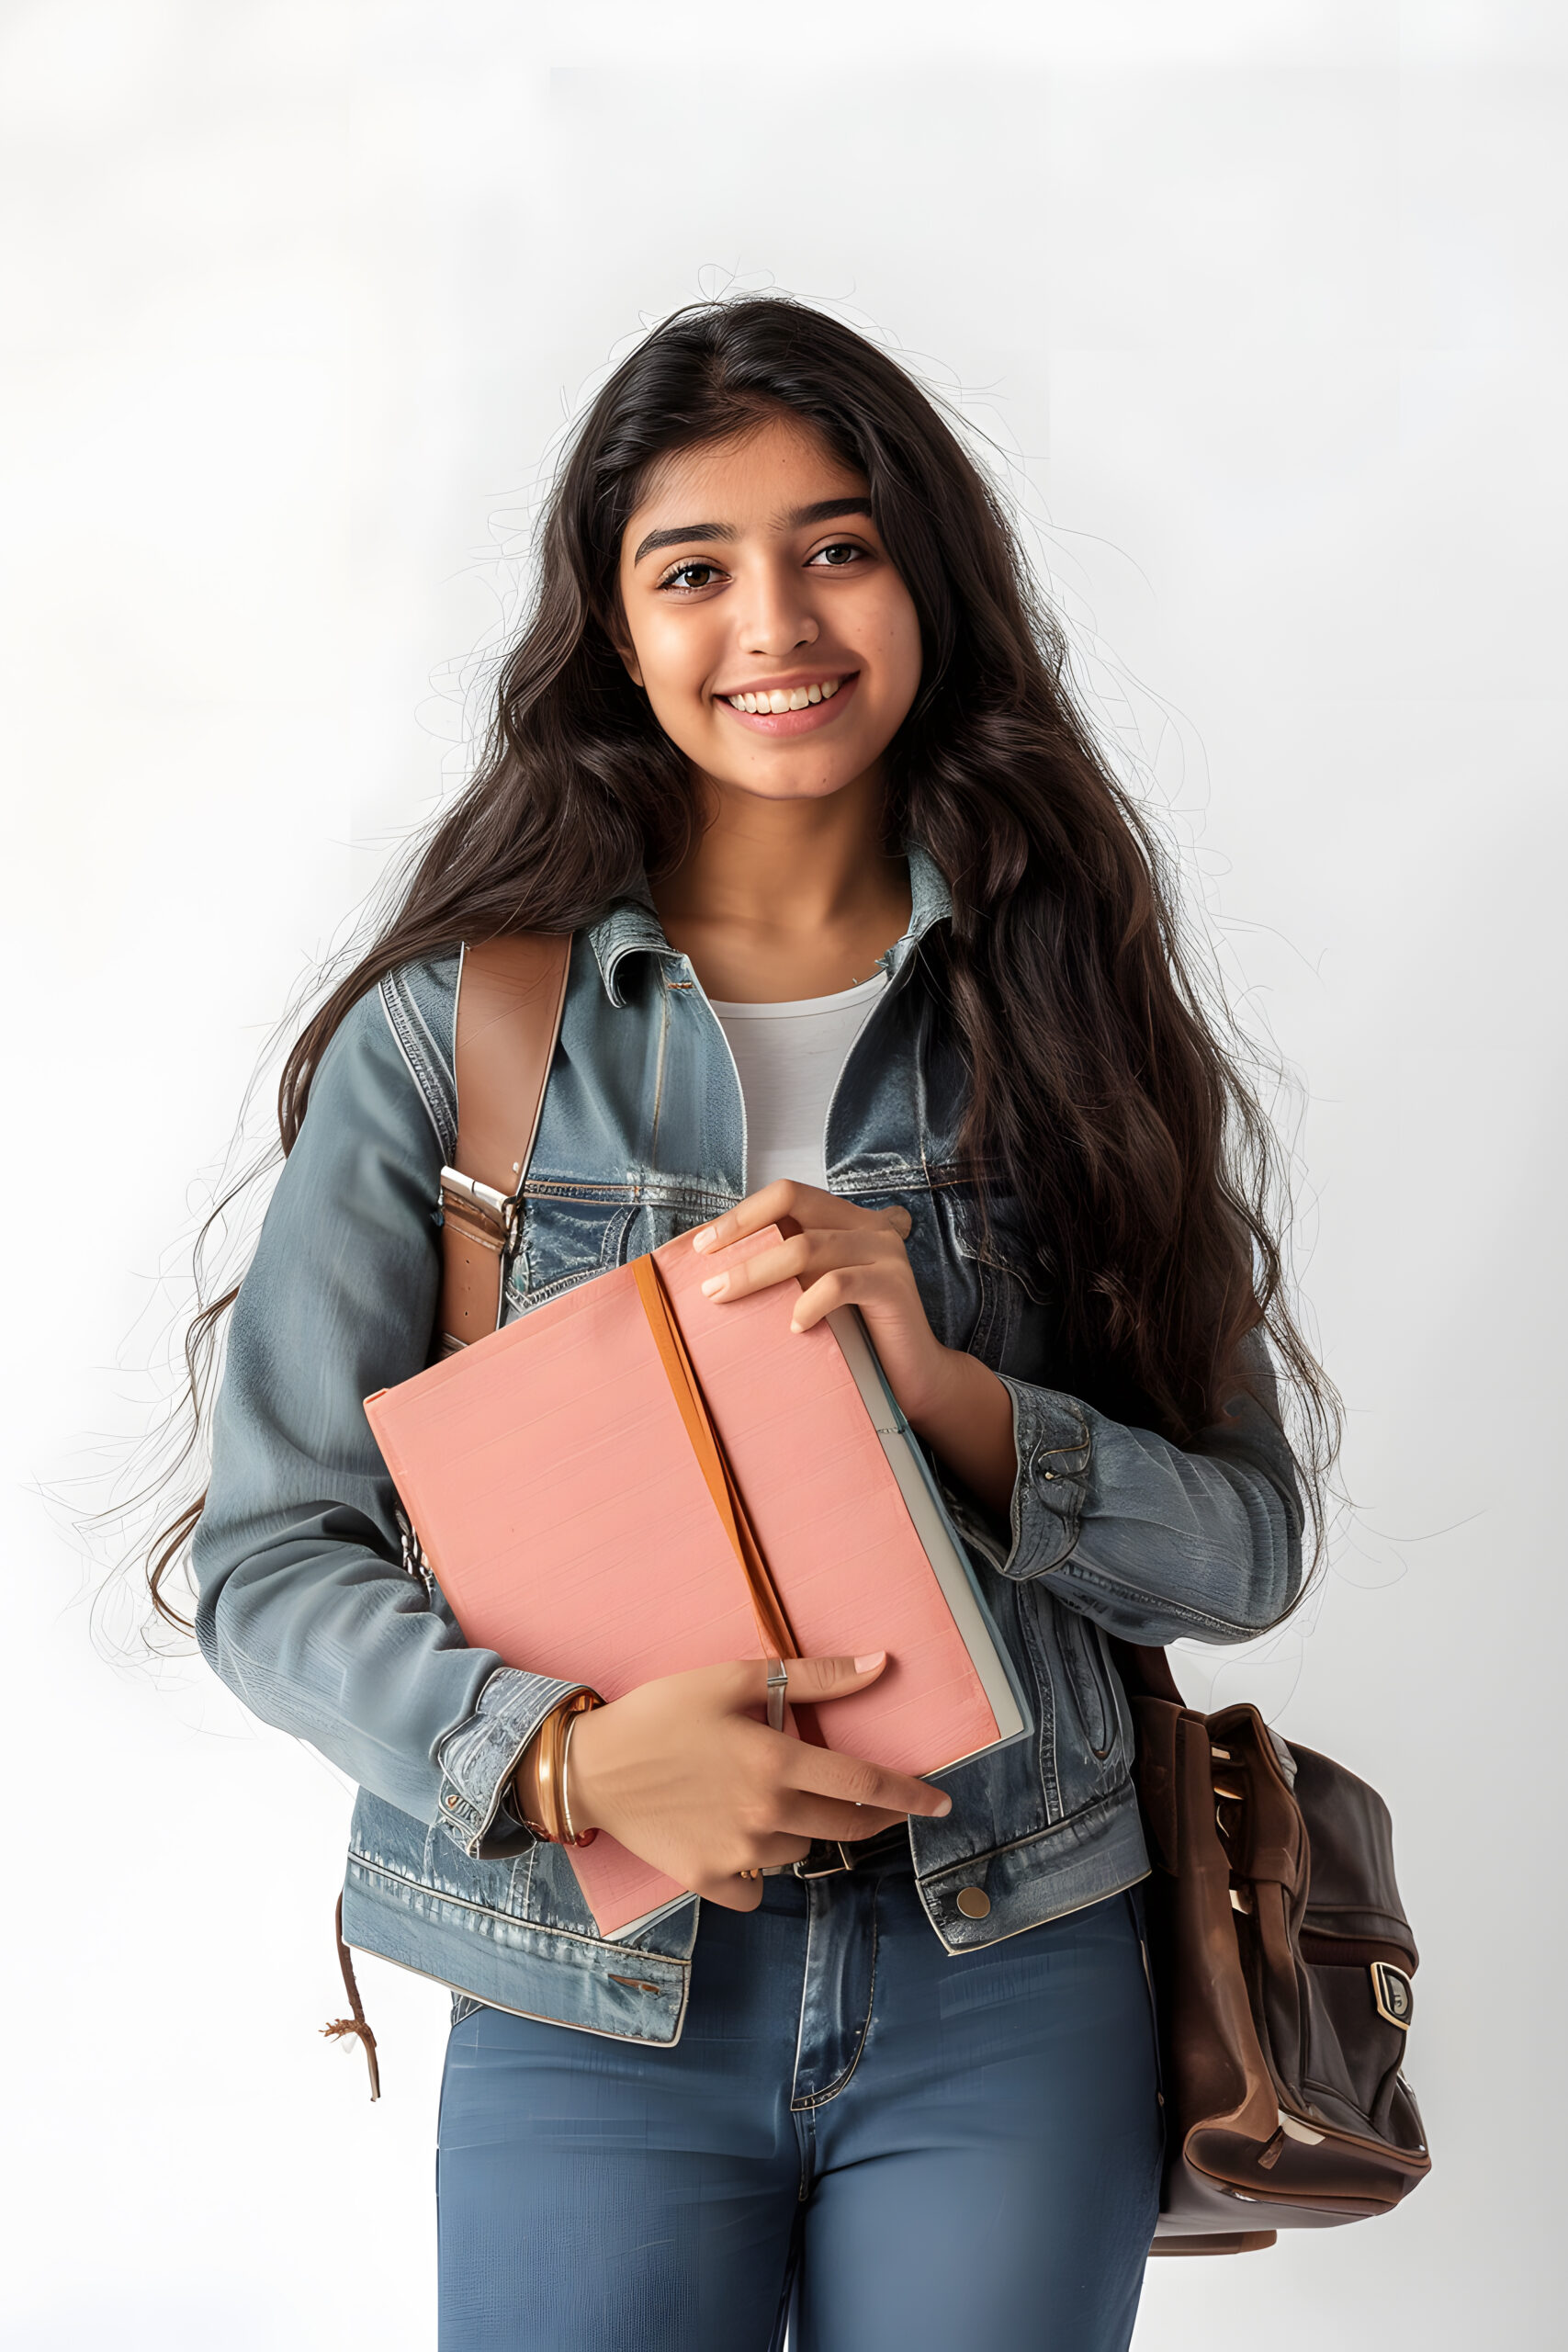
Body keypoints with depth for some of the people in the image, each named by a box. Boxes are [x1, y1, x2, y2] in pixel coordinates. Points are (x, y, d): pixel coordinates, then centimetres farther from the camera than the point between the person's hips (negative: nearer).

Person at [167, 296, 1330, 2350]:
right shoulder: (450, 1033, -2)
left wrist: (948, 1395, -17)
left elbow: (1249, 1543, 1)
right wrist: (566, 1752, -19)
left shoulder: (1057, 1009, 3)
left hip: (1013, 1982, 1)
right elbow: (271, 1557, -3)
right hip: (590, 2006, -1)